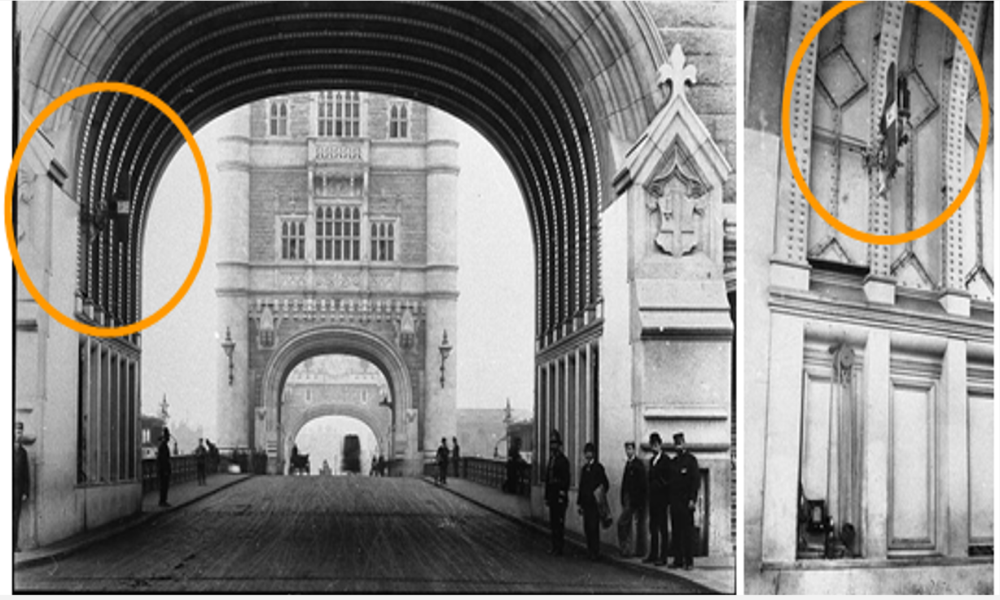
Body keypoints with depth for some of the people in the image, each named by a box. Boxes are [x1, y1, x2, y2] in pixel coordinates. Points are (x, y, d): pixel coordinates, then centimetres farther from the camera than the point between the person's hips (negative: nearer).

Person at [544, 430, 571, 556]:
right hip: (552, 496, 8)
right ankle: (555, 546, 15)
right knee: (553, 522, 10)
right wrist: (547, 496, 17)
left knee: (559, 522, -7)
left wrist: (562, 496, -17)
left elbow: (566, 479, -14)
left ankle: (559, 548, -6)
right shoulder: (551, 459, 15)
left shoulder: (563, 460, -10)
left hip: (560, 497, -8)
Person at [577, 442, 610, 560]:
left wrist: (600, 495, -10)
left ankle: (595, 552, -4)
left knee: (593, 528, -8)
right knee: (587, 528, 6)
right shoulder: (584, 468, 15)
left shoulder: (598, 467, -5)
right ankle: (590, 551, 13)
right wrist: (579, 502, 15)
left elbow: (605, 484, -5)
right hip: (586, 503, 6)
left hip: (594, 503, -6)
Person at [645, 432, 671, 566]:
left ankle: (663, 557, -3)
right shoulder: (652, 460, 16)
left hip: (661, 498, -8)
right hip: (653, 498, 8)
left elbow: (668, 480, -11)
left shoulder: (666, 460, -8)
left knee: (662, 528, -5)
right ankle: (653, 554, 15)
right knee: (653, 527, 10)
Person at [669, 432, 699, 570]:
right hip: (674, 501, 6)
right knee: (676, 532, 4)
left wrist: (692, 499, -13)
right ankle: (678, 560, 7)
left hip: (686, 502, -6)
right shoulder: (673, 461, 16)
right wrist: (669, 499, 10)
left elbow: (696, 480, -7)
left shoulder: (691, 460, -2)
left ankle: (689, 561, -3)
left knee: (688, 532, -4)